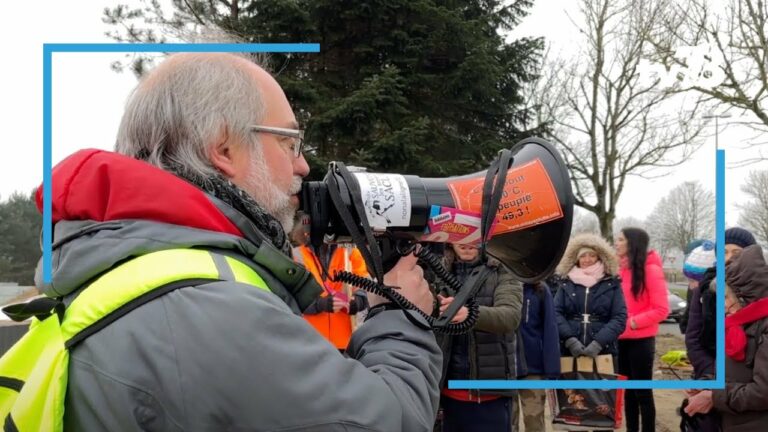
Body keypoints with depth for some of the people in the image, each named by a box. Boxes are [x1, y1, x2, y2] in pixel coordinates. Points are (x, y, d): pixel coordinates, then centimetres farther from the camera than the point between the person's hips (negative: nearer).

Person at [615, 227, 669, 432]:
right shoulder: (622, 269, 8)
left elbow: (662, 310, -14)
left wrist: (633, 322, -18)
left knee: (643, 393, 2)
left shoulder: (651, 270, -11)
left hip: (641, 340, -6)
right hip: (622, 339, 6)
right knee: (628, 391, 14)